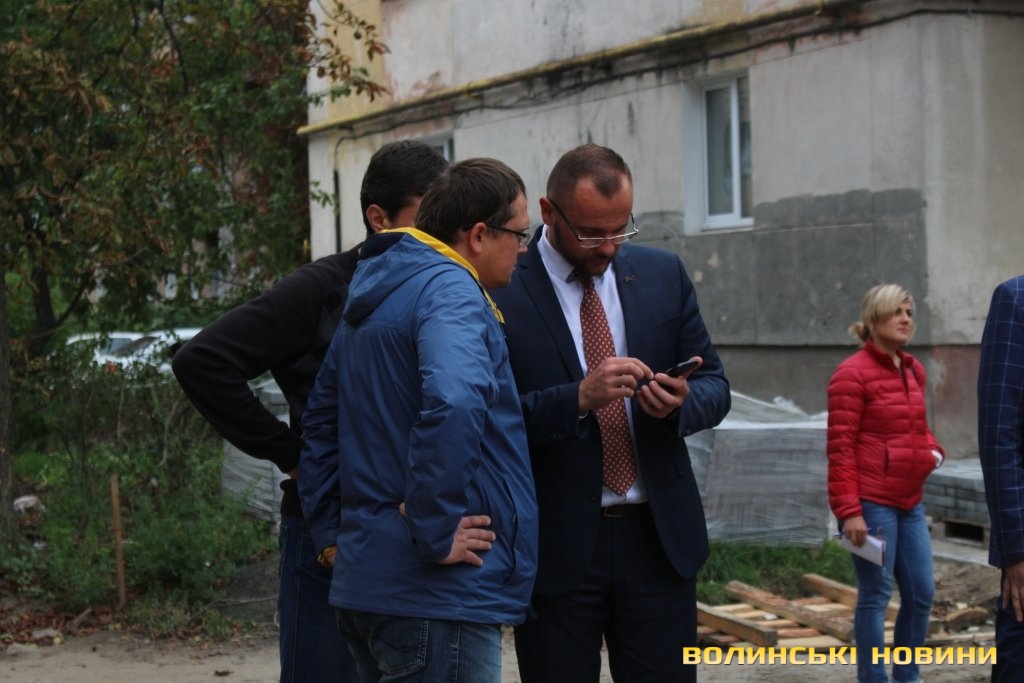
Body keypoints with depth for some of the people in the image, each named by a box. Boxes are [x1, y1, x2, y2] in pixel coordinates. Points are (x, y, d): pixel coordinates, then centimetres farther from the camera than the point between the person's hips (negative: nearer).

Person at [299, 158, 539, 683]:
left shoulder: (371, 294, 16)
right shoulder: (451, 291, -13)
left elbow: (319, 422, 24)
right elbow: (453, 406, -32)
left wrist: (336, 531, 21)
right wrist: (436, 534, -23)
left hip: (364, 583, 10)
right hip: (437, 598, -10)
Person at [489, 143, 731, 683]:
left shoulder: (663, 274, 8)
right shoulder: (501, 291, -7)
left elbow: (714, 386, 10)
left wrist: (680, 403, -13)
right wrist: (579, 397, -25)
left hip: (658, 536, 3)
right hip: (555, 546, -3)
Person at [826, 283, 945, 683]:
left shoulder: (914, 371, 12)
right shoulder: (852, 374, -10)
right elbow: (840, 448, -13)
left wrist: (932, 449, 3)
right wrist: (848, 510, -19)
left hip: (910, 503, 8)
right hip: (873, 503, -8)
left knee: (921, 594, 10)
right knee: (875, 596, -2)